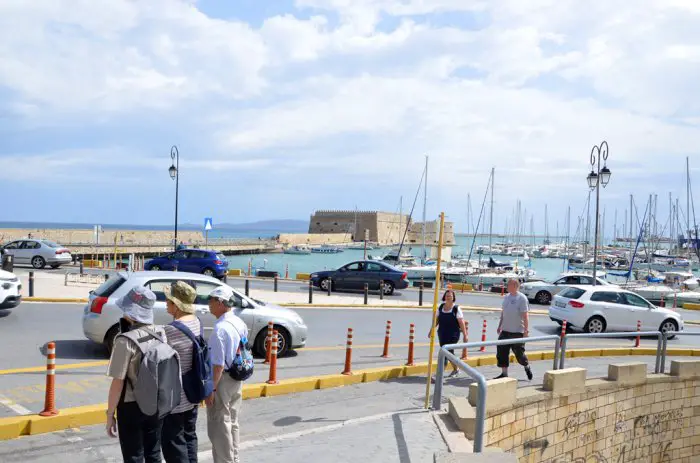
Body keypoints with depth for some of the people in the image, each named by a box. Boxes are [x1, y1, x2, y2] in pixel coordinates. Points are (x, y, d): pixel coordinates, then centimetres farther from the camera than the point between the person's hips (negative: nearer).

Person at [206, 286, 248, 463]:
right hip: (237, 380, 9)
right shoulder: (240, 324, 2)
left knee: (219, 427, 6)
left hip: (222, 380, -8)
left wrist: (211, 389, -17)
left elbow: (218, 365, -23)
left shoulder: (220, 329, -23)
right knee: (232, 423, 21)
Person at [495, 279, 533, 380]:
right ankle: (504, 373, 11)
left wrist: (526, 330, -17)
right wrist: (500, 325, 18)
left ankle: (527, 367, 33)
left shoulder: (522, 298, -13)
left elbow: (525, 315, -14)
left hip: (517, 331, -6)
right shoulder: (506, 297, 8)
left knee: (519, 353, 5)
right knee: (501, 352, 2)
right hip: (505, 330, 7)